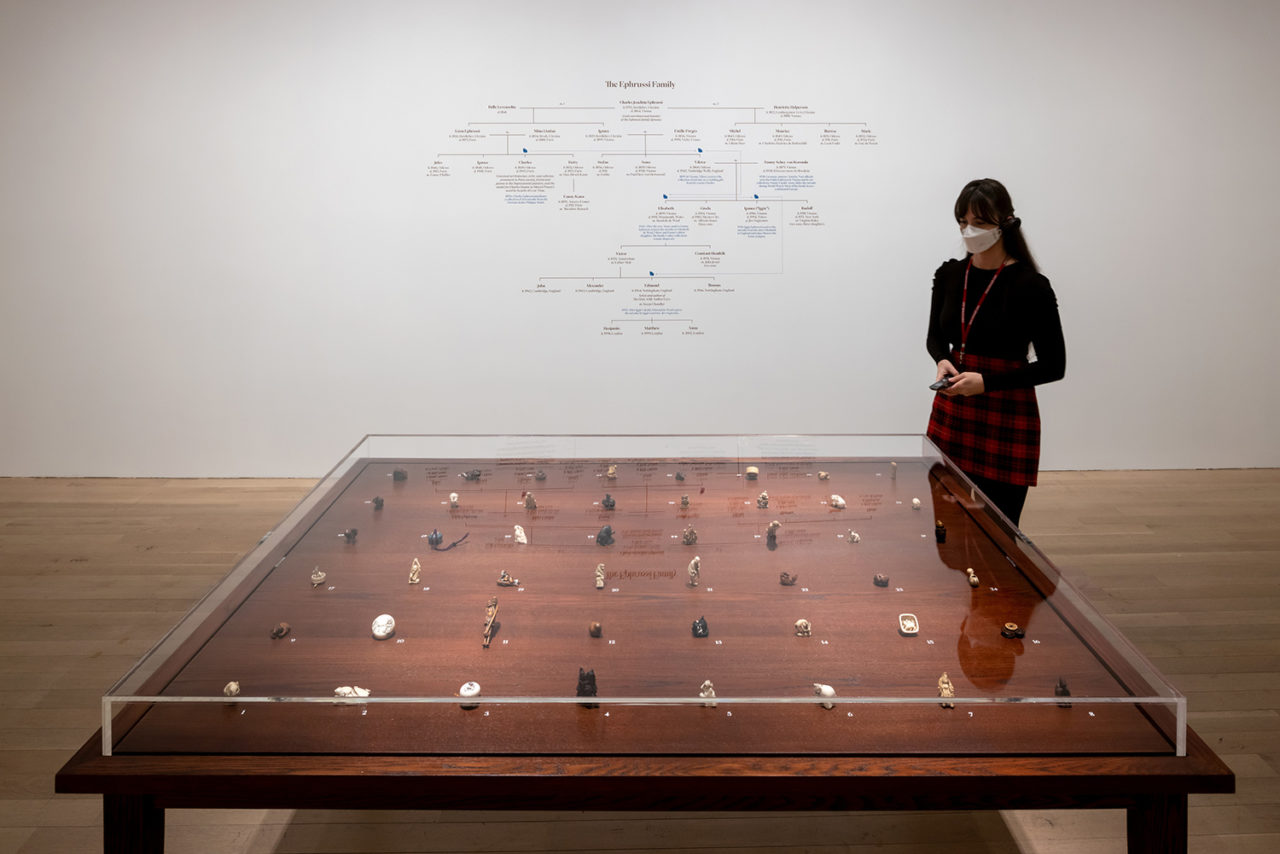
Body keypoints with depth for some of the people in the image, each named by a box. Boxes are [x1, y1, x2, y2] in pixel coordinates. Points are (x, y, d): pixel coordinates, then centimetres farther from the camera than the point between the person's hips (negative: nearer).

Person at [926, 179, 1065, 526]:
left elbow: (1053, 366, -8)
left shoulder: (1030, 285, -11)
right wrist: (942, 361, -5)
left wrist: (986, 382, -18)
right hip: (951, 413, 5)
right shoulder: (949, 275, 4)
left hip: (1007, 420, -4)